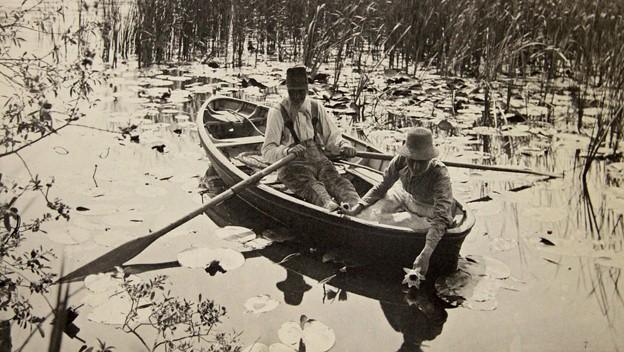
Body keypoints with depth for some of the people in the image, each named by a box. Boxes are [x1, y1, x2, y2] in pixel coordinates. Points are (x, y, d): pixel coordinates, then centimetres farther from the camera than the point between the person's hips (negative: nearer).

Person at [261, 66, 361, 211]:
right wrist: (287, 150, -27)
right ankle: (328, 205, -66)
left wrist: (343, 145, -5)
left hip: (319, 159, 4)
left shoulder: (316, 108, 16)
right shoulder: (277, 113, 2)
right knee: (312, 186, -36)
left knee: (336, 180, -30)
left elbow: (332, 137, 19)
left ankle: (356, 204, -58)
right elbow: (267, 151, -5)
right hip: (292, 164, -3)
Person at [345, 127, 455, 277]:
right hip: (406, 197, 5)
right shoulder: (400, 161, -24)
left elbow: (441, 219, -44)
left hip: (430, 213, -4)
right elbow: (382, 187, -6)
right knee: (368, 212, -7)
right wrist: (358, 207, -18)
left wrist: (426, 254, -56)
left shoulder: (439, 174, -37)